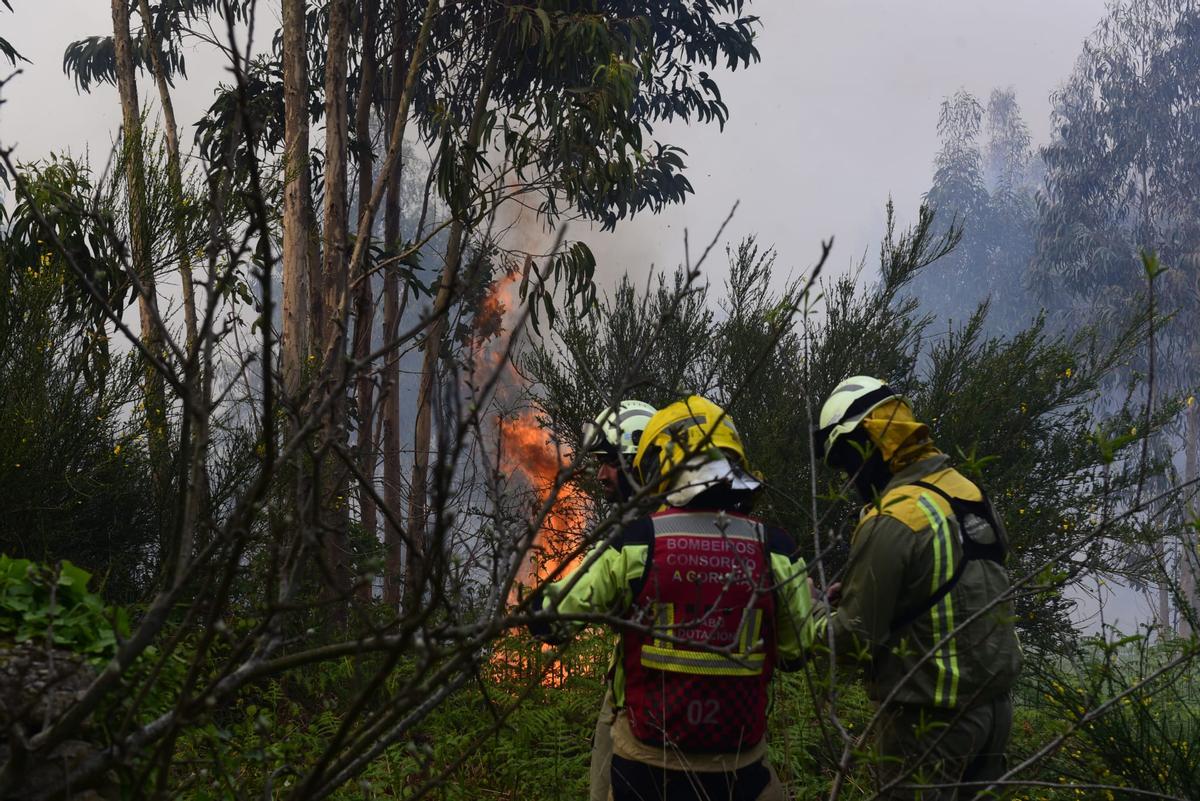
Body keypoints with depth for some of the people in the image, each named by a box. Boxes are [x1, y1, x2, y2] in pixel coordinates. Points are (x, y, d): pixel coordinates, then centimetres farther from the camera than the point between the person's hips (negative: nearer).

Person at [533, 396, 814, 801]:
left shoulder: (636, 542, -10)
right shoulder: (774, 550, -6)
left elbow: (554, 613, -2)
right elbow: (796, 651, 4)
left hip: (647, 760, -1)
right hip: (739, 764, 1)